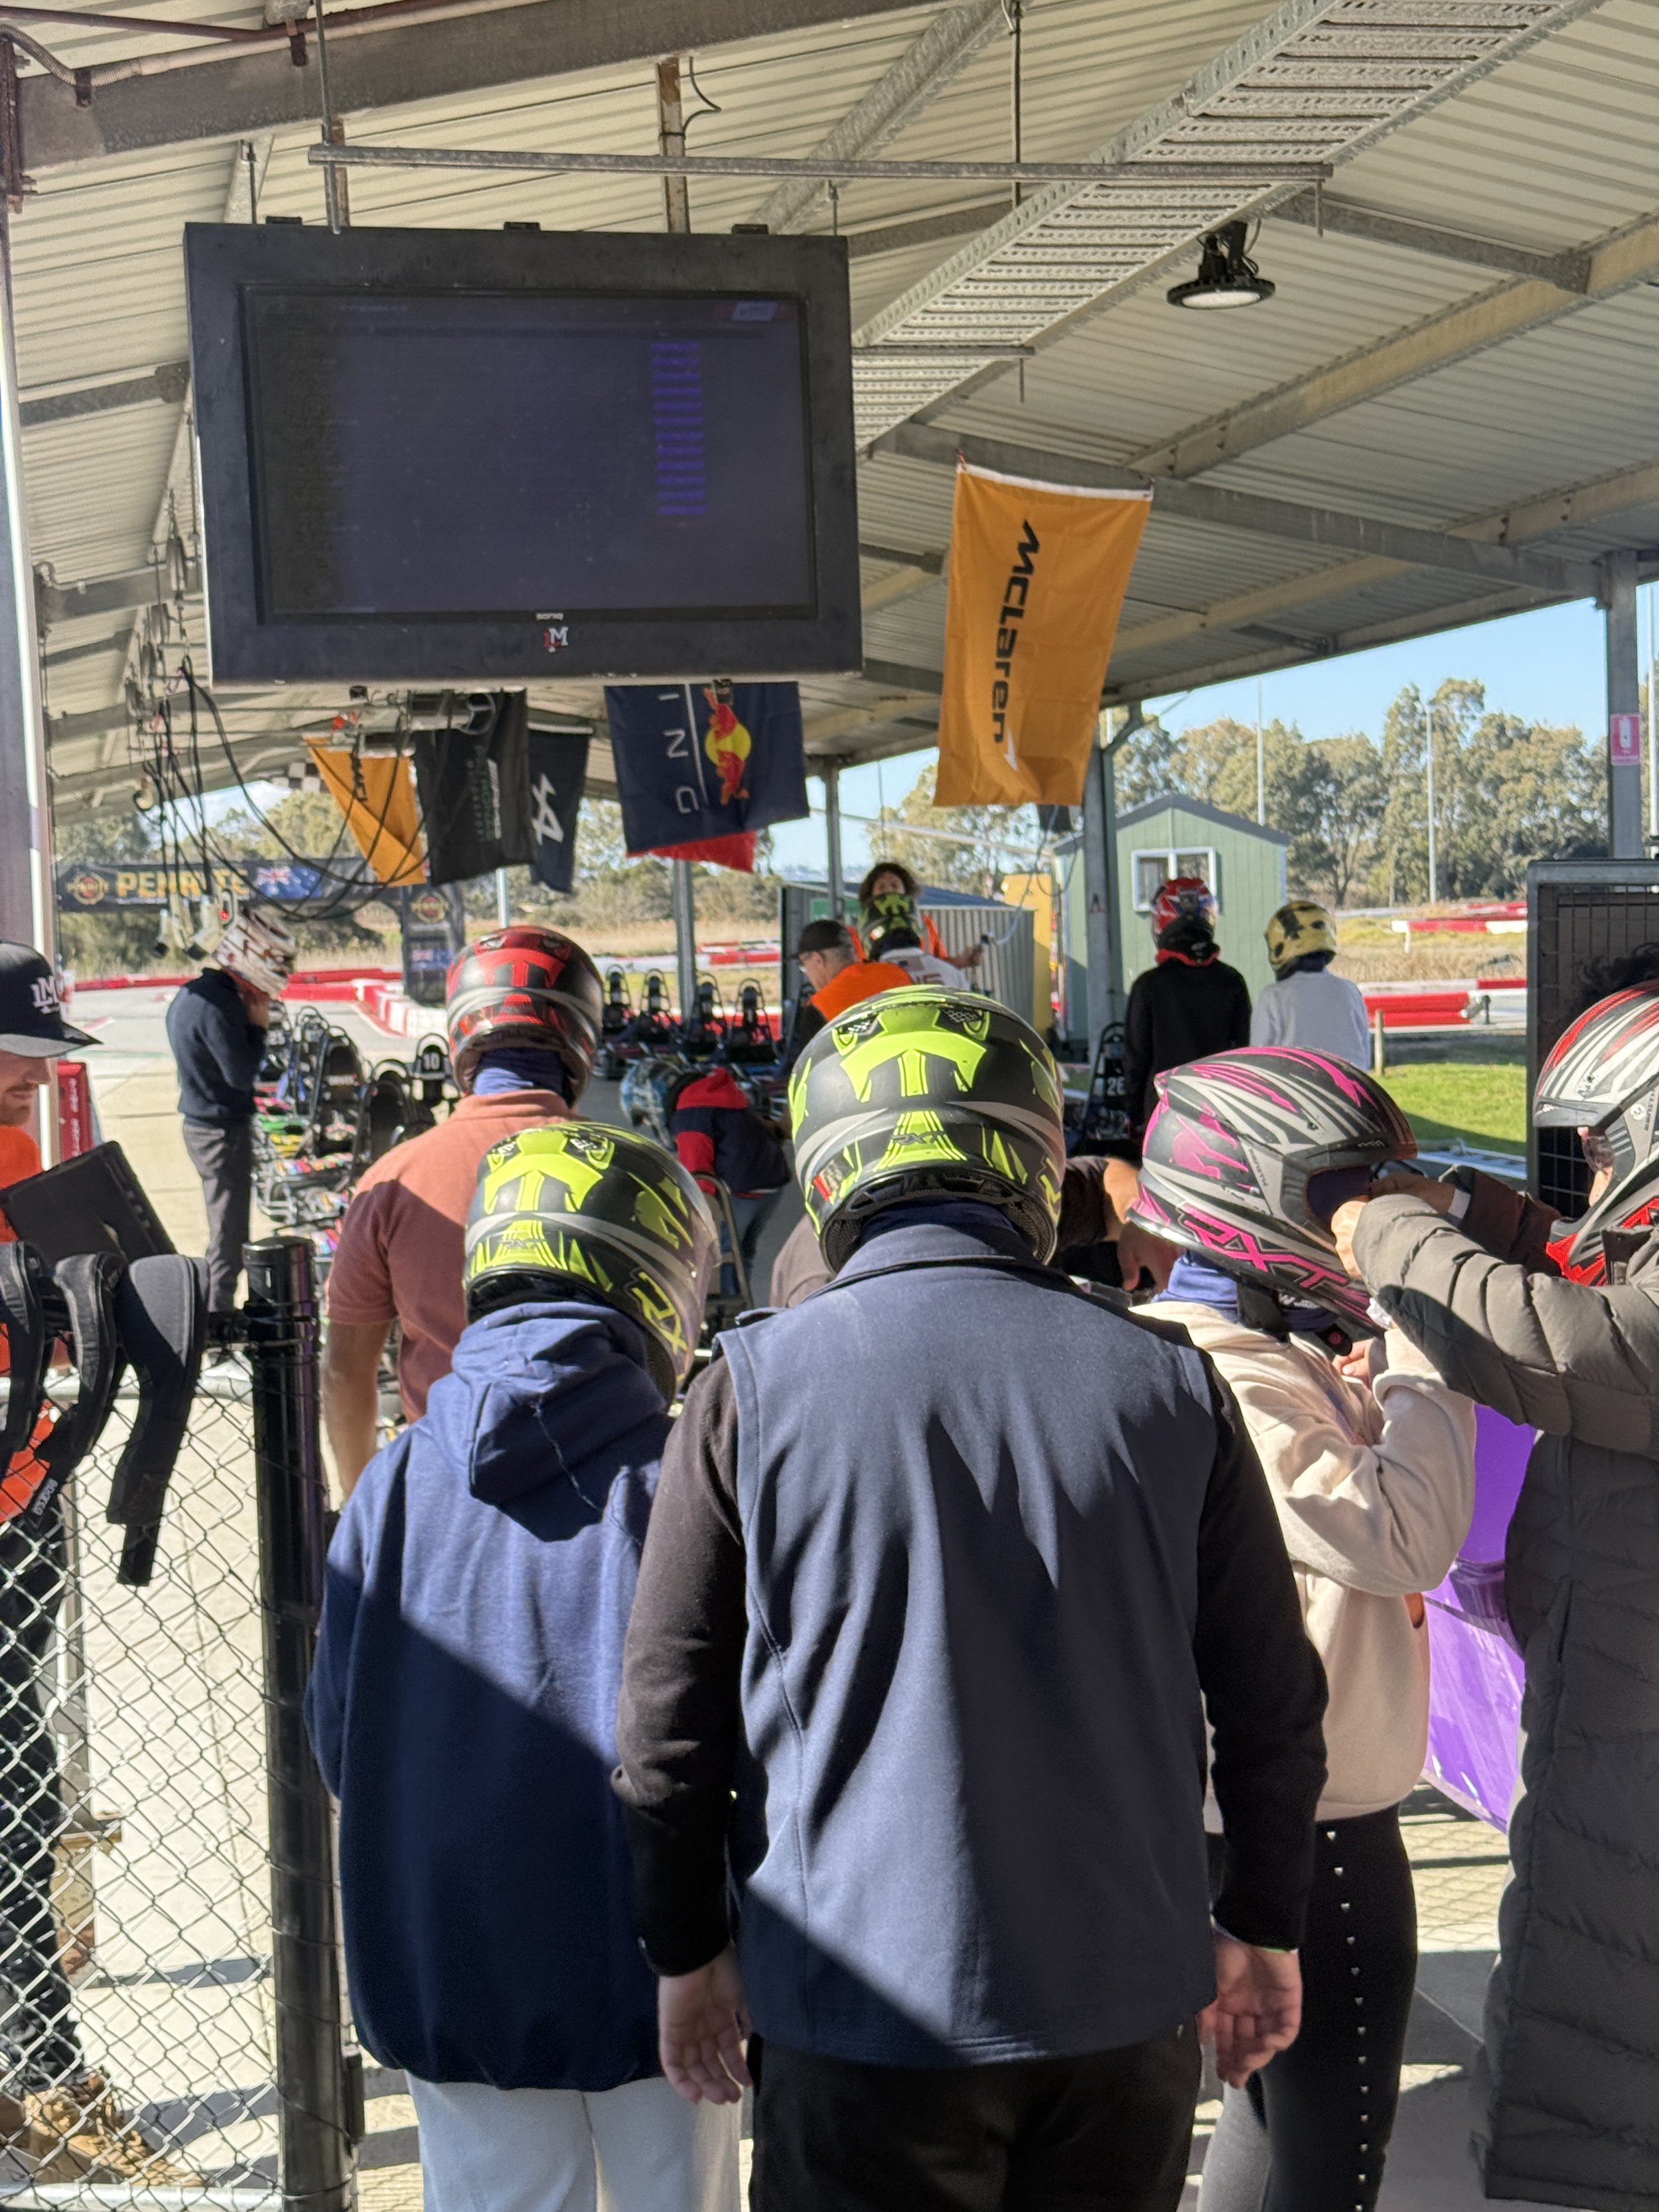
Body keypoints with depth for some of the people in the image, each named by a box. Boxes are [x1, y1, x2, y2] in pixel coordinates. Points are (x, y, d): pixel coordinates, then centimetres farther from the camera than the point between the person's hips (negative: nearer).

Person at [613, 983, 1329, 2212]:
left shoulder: (751, 1388, -11)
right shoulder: (1168, 1383, -6)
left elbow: (669, 1718, -5)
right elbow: (1274, 1703, 1)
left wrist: (689, 1949, 9)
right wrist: (1262, 1928, 15)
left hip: (866, 2008, -2)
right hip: (1131, 1998, 2)